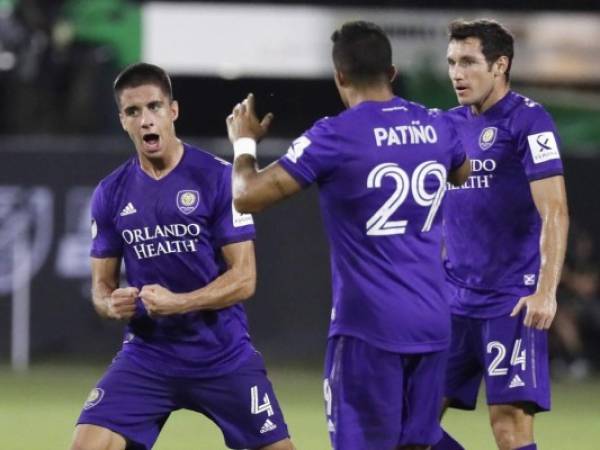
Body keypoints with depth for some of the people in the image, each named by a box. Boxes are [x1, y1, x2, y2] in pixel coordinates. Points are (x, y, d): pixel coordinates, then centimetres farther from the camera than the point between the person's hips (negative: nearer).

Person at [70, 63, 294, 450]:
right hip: (146, 355, 3)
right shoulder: (111, 194, 4)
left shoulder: (218, 178, -8)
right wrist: (111, 304, -13)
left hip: (223, 355, -2)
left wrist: (178, 302, -24)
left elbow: (244, 279, -10)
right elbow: (102, 284, 11)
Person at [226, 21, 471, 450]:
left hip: (368, 326, -5)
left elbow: (248, 196, -10)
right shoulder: (435, 127, 6)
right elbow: (465, 174, 30)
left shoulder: (333, 137, -11)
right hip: (432, 323, 5)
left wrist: (245, 142, 9)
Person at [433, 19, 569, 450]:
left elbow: (555, 212, -15)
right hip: (455, 300, 7)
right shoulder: (451, 125, 13)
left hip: (512, 302, -7)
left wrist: (546, 290, -24)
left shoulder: (527, 119, -8)